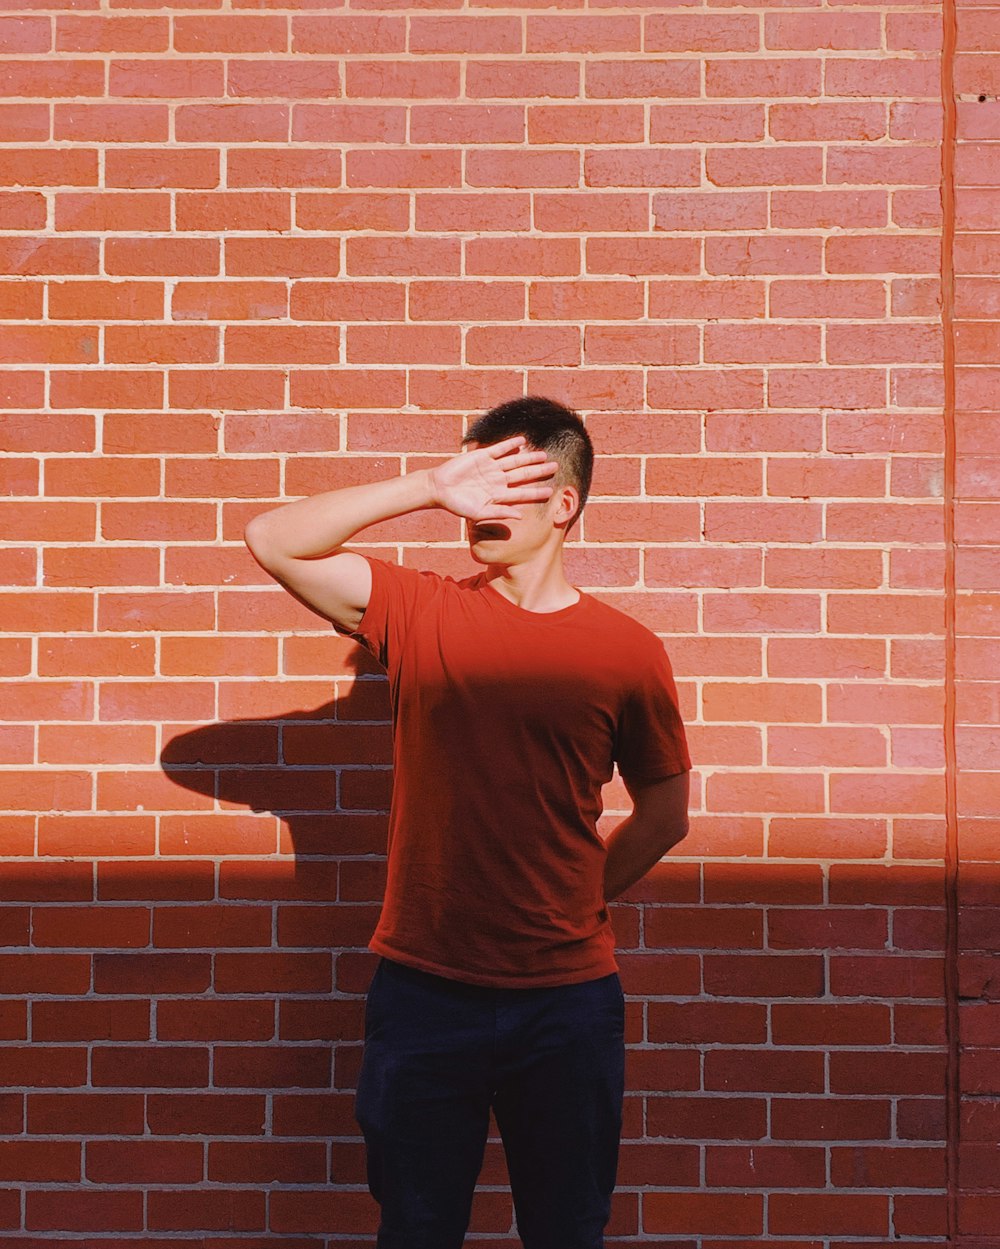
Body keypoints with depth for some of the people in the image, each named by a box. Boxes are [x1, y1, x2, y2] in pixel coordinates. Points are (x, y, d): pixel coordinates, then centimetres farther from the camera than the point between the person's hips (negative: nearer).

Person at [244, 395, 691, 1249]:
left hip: (567, 1000, 0)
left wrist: (578, 900, 6)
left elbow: (665, 810, 11)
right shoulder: (418, 611, 1)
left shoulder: (627, 651, -1)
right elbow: (272, 540, -7)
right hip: (422, 990, 0)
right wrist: (430, 487, -12)